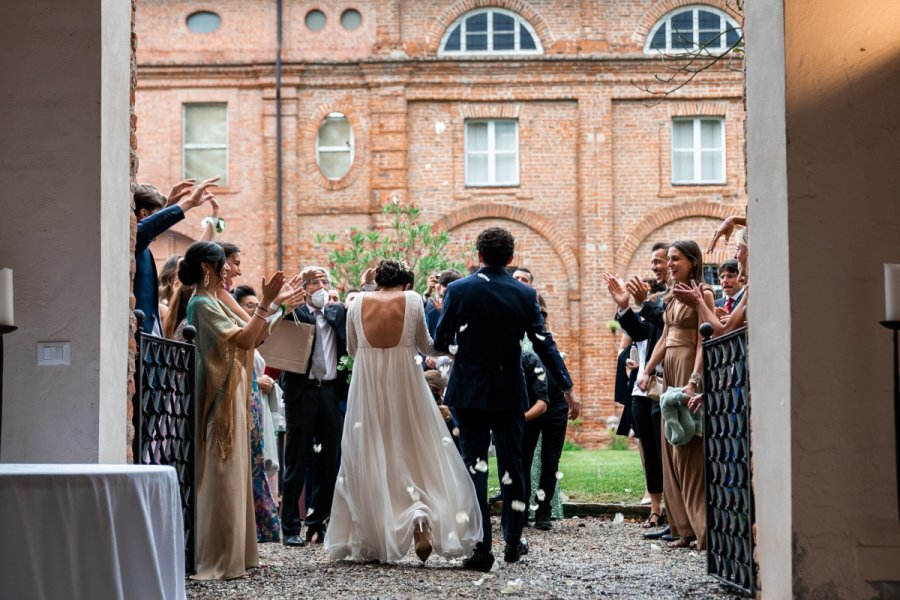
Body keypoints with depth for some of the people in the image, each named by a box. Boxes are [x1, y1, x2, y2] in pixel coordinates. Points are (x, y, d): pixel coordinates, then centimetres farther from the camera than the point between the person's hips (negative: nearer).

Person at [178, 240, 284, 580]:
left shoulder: (213, 302, 16)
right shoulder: (203, 304, -13)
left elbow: (251, 339, 16)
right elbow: (244, 339, -21)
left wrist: (269, 304, 12)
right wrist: (265, 303, -18)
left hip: (231, 396, 10)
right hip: (220, 398, -10)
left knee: (231, 473, 11)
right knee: (222, 475, -8)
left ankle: (232, 553, 16)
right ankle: (218, 558, -6)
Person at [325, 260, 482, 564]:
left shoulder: (358, 303, 1)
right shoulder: (412, 300, -3)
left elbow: (351, 349, 11)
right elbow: (425, 345, 6)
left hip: (367, 388, 1)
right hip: (405, 387, -1)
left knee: (369, 460, 9)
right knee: (415, 456, 7)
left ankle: (371, 541, 14)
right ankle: (422, 522, -15)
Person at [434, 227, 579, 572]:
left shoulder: (458, 290, -7)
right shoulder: (525, 295, -3)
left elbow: (440, 342, -3)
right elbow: (544, 345, -4)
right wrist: (568, 388, 1)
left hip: (470, 390, -2)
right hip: (509, 392, 2)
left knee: (474, 465, 0)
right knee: (512, 464, 13)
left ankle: (481, 548, -5)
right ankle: (513, 541, 24)